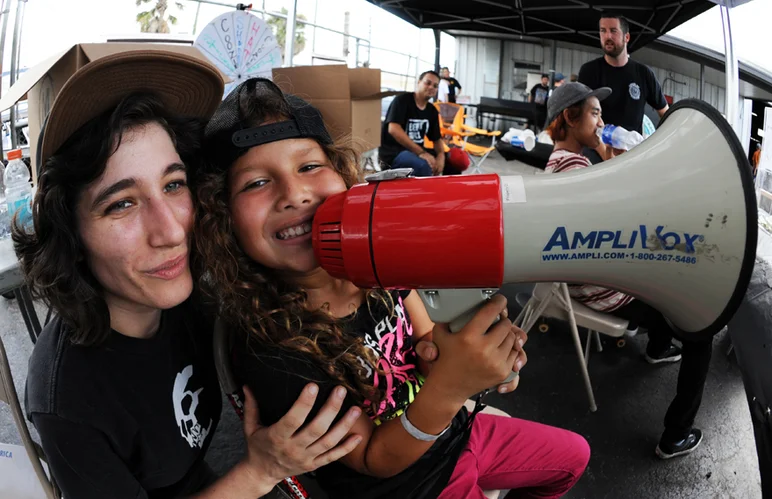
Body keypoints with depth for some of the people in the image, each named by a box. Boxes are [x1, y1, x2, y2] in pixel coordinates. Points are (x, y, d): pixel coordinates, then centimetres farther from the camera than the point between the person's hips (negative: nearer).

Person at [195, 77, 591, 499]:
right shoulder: (268, 354, -32)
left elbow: (426, 338, -3)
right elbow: (374, 460, -23)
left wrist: (476, 348, -27)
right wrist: (448, 389, -42)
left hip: (456, 432, 5)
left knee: (574, 455, 22)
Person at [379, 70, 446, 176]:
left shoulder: (432, 111, 12)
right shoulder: (402, 100, -9)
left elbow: (437, 139, 14)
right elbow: (393, 129, -23)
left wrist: (440, 156, -11)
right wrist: (421, 153, -29)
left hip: (417, 150, 8)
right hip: (393, 151, -7)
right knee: (423, 165, -36)